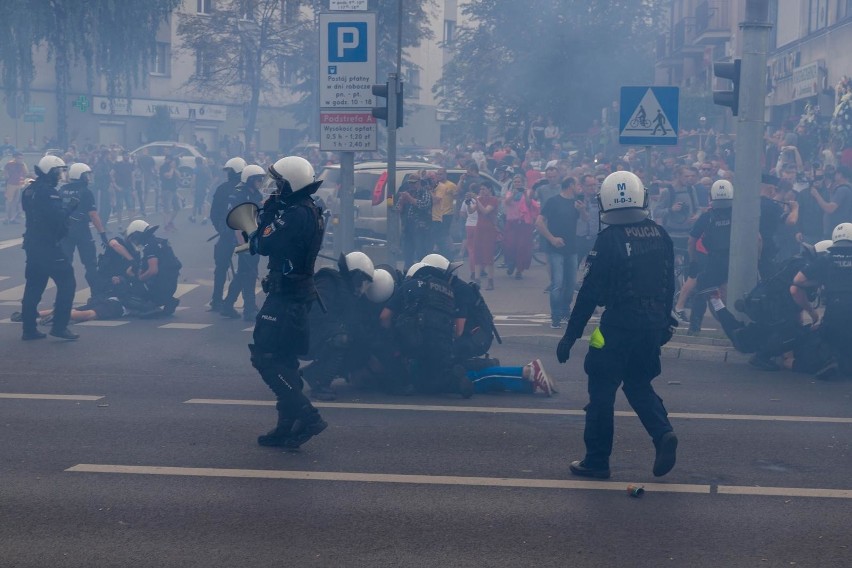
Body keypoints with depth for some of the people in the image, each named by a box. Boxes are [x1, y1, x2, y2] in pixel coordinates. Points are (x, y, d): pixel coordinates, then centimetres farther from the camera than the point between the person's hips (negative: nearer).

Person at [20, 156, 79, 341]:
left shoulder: (29, 190, 12)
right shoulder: (48, 192, -16)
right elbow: (58, 217, -24)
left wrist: (64, 208, 13)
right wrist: (71, 206, -7)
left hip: (32, 244, 9)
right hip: (48, 245, -9)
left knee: (33, 286, 13)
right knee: (67, 282, -4)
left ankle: (29, 329, 16)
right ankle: (59, 326, -8)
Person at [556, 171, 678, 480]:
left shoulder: (609, 240, -14)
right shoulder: (660, 235, 3)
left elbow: (590, 293, -14)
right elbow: (669, 283, 11)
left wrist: (570, 336, -9)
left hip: (618, 327, -6)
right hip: (654, 327, 6)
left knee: (601, 392, 6)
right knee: (639, 385, 23)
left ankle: (596, 461, 13)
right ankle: (663, 433, 3)